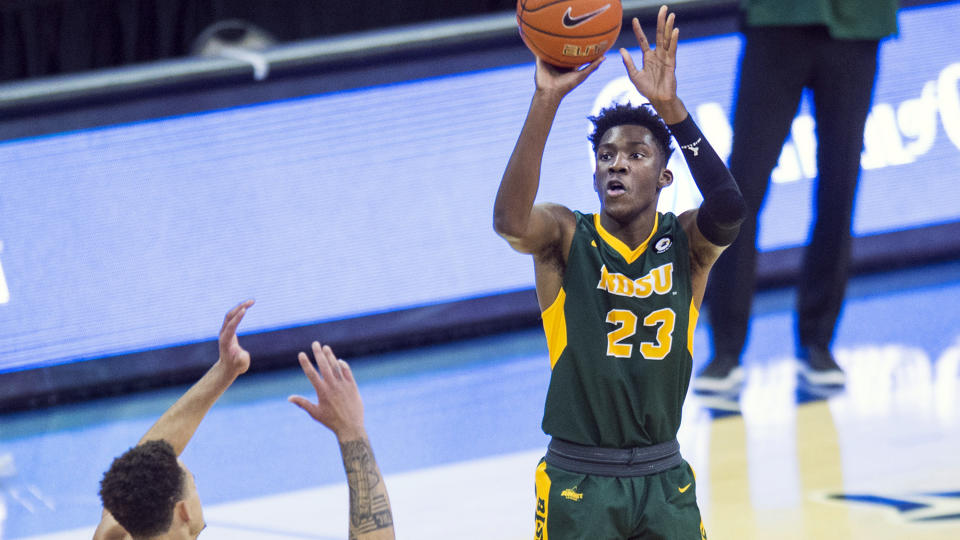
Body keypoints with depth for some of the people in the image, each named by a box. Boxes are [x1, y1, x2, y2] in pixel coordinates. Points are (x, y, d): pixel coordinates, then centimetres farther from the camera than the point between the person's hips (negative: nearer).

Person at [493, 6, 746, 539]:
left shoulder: (686, 242, -1)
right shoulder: (566, 237, -5)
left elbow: (728, 211, -24)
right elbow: (509, 220, -28)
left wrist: (669, 107, -34)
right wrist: (546, 100, -37)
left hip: (665, 479, 2)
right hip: (577, 482, -2)